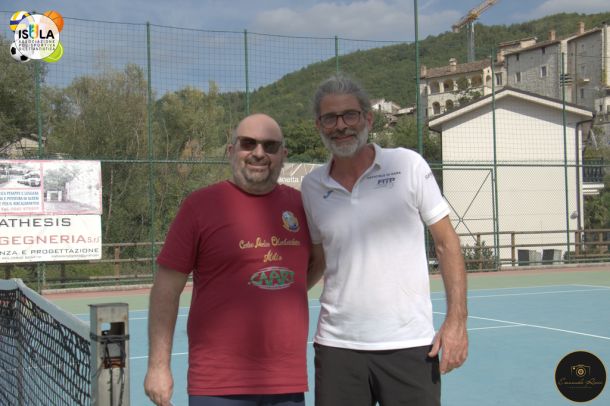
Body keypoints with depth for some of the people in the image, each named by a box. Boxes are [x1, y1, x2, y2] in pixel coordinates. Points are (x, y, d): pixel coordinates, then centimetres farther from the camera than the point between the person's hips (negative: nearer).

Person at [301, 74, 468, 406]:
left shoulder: (408, 165, -2)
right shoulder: (312, 186, 6)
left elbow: (446, 243, 0)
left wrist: (456, 320, -7)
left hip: (409, 345, -2)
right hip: (337, 346, 3)